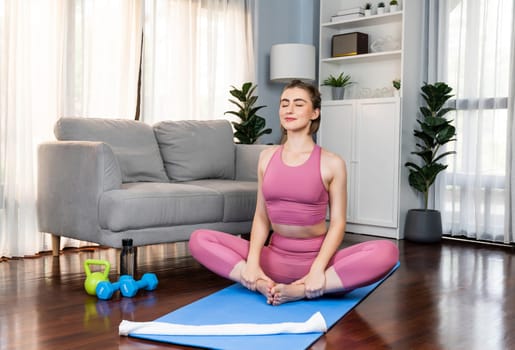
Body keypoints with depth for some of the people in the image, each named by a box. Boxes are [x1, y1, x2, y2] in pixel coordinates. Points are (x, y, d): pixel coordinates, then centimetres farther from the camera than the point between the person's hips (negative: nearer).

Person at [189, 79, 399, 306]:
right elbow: (261, 216, 5)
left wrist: (317, 269, -23)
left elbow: (337, 222, -7)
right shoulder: (267, 157, 6)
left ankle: (301, 291, -26)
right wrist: (252, 261, -11)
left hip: (316, 258, -2)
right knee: (199, 240, -14)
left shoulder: (332, 163, -4)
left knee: (386, 252, -30)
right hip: (275, 257, 3)